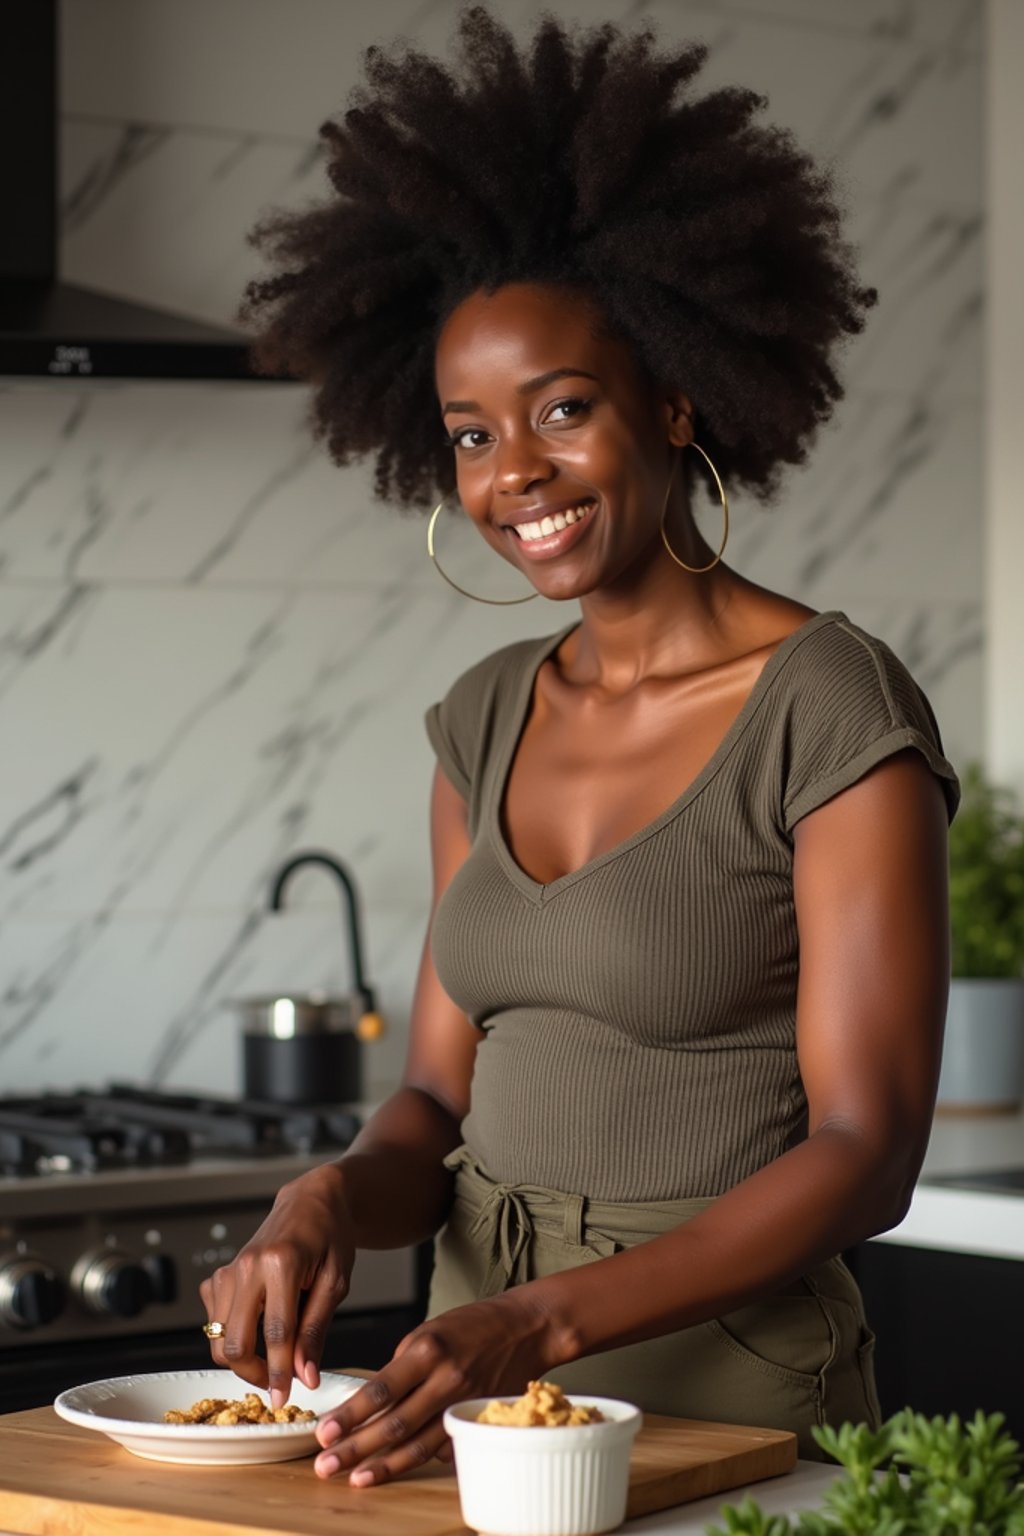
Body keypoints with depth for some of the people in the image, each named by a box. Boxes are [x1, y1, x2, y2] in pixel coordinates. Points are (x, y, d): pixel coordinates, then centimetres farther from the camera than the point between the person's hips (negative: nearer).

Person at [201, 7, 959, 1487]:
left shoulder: (834, 711, -12)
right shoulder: (488, 720, 8)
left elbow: (864, 1150, -16)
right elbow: (441, 1097, 10)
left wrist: (544, 1323, -26)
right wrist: (334, 1200, -13)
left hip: (726, 1395, -6)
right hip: (473, 1374, 6)